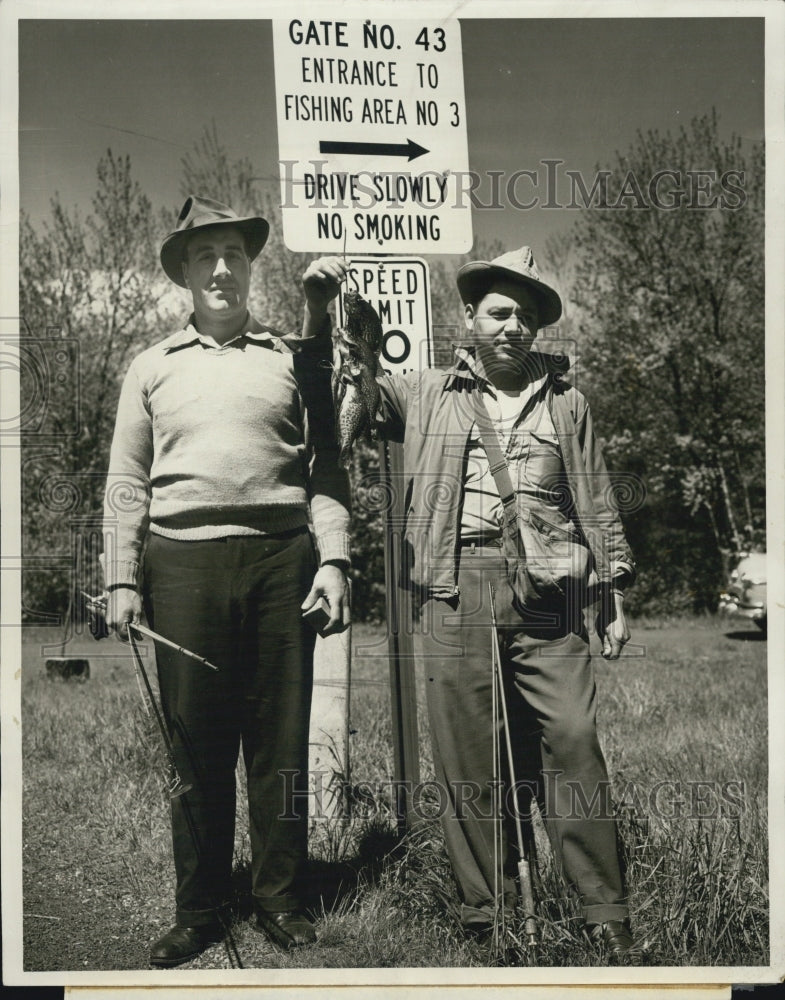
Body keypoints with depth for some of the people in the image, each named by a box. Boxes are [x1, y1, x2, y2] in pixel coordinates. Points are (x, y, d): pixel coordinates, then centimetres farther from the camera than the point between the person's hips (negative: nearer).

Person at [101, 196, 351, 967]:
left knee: (281, 736, 4)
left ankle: (280, 900, 18)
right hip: (183, 560, 1)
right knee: (195, 740, 4)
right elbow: (125, 482, 11)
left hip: (280, 556, 0)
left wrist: (332, 559, -2)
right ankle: (199, 910, 16)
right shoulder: (153, 367, 14)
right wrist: (121, 581, 2)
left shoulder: (294, 359, 12)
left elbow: (325, 468, 9)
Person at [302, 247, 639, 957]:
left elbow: (598, 507, 17)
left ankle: (607, 914, 6)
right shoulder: (426, 396, 16)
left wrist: (614, 596, 12)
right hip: (455, 590, 0)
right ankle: (486, 910, 14)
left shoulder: (566, 404, 18)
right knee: (467, 757, 2)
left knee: (574, 746, -4)